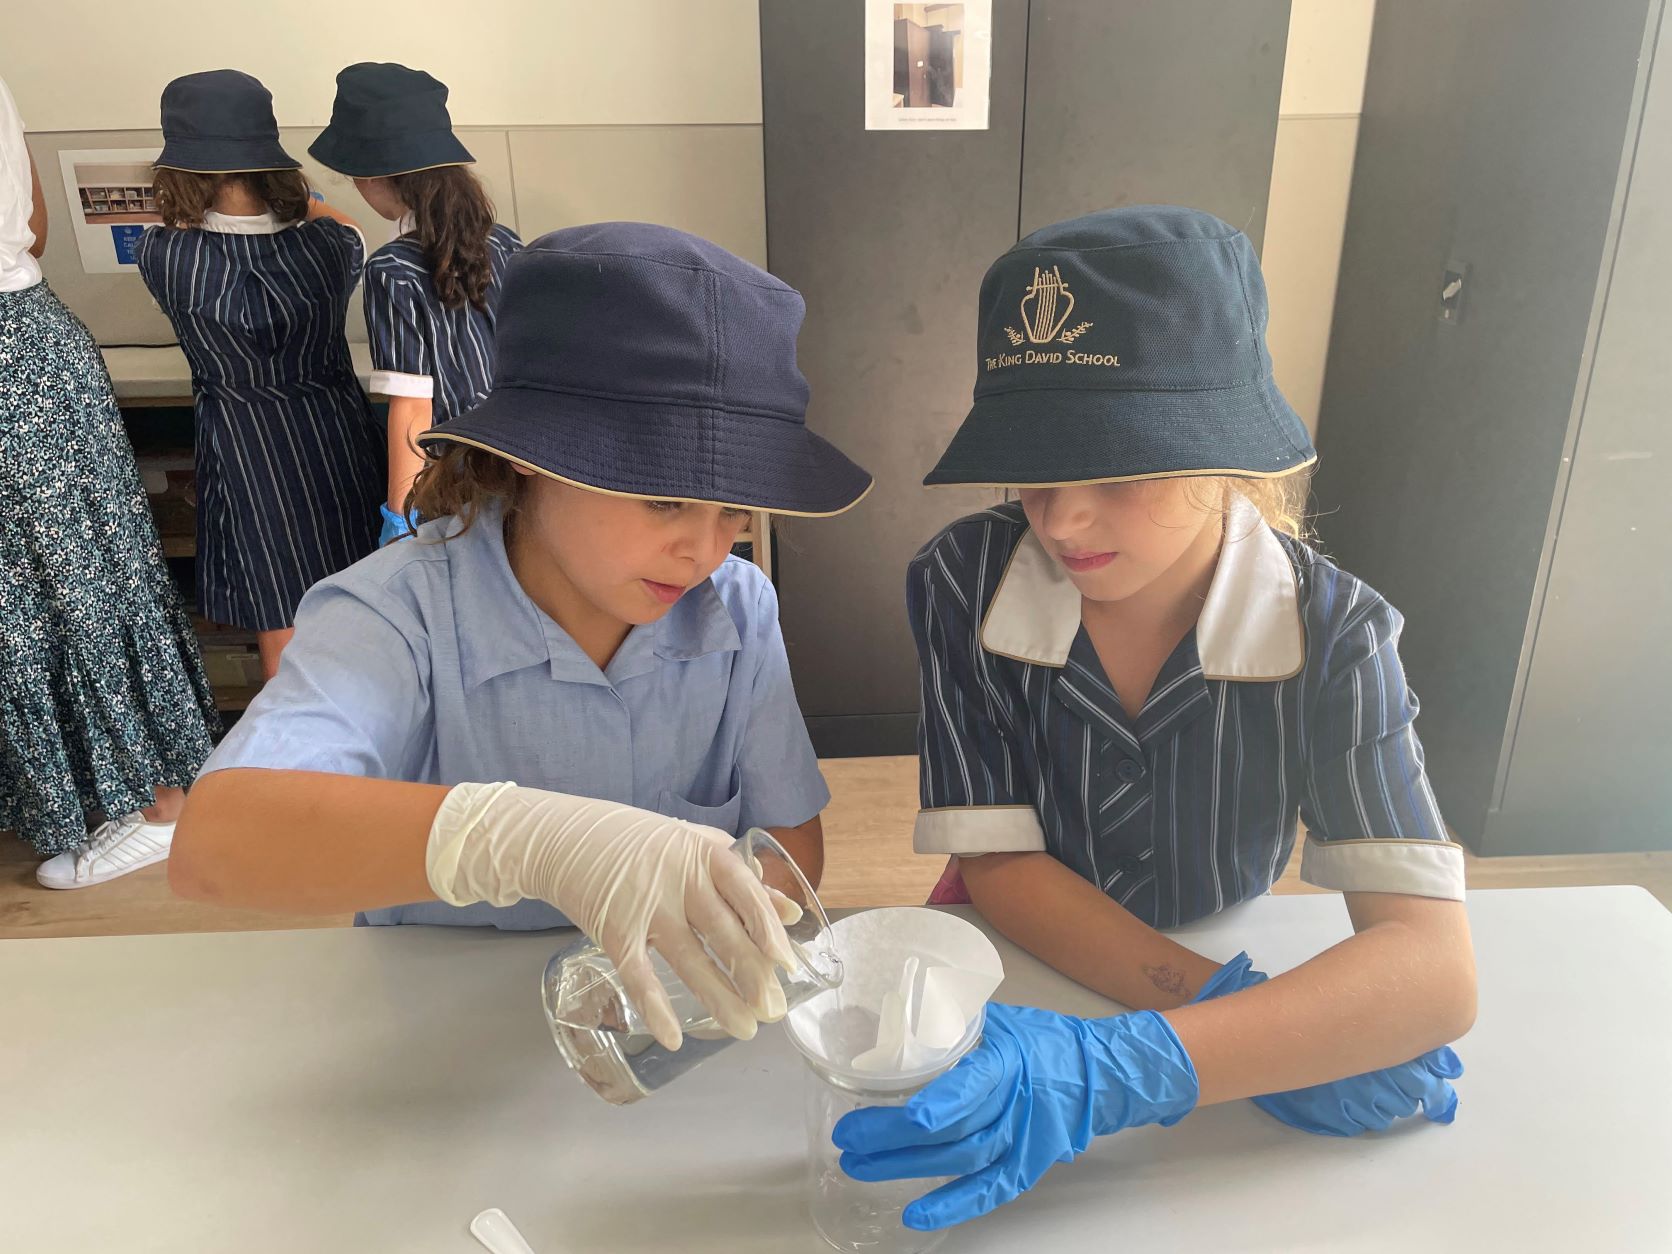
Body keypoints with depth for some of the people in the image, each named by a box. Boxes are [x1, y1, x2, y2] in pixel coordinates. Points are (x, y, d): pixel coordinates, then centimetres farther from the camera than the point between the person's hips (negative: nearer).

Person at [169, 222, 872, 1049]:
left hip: (674, 1044, 2)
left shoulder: (738, 611, -6)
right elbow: (212, 843, -33)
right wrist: (519, 836, -49)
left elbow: (793, 848, -3)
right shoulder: (401, 616, -19)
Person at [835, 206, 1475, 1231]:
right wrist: (1218, 1006, -29)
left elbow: (1436, 966, -30)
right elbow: (999, 867, -15)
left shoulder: (1332, 633, -20)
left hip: (1229, 963, 1)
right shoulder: (963, 586, -19)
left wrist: (1119, 1069, -45)